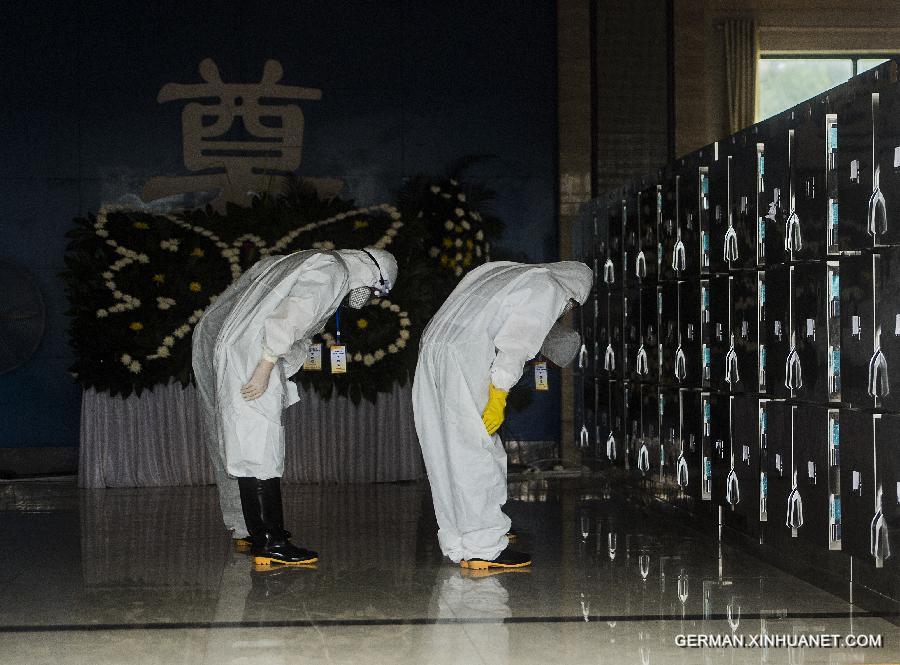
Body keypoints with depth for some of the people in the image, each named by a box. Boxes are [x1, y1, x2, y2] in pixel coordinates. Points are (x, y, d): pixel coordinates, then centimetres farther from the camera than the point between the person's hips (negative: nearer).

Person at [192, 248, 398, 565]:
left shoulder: (313, 262, 24)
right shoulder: (333, 271, -7)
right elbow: (289, 317, -20)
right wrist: (264, 371, -20)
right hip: (244, 351, -10)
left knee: (241, 442, 18)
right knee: (259, 447, -10)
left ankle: (246, 529, 28)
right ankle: (269, 542, -10)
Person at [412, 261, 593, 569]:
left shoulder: (498, 268, 28)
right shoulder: (548, 290, 3)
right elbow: (517, 342, -10)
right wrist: (499, 395, -13)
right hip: (466, 355, -8)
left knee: (448, 454, 10)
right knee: (477, 454, -4)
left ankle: (458, 546, 15)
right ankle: (484, 549, -3)